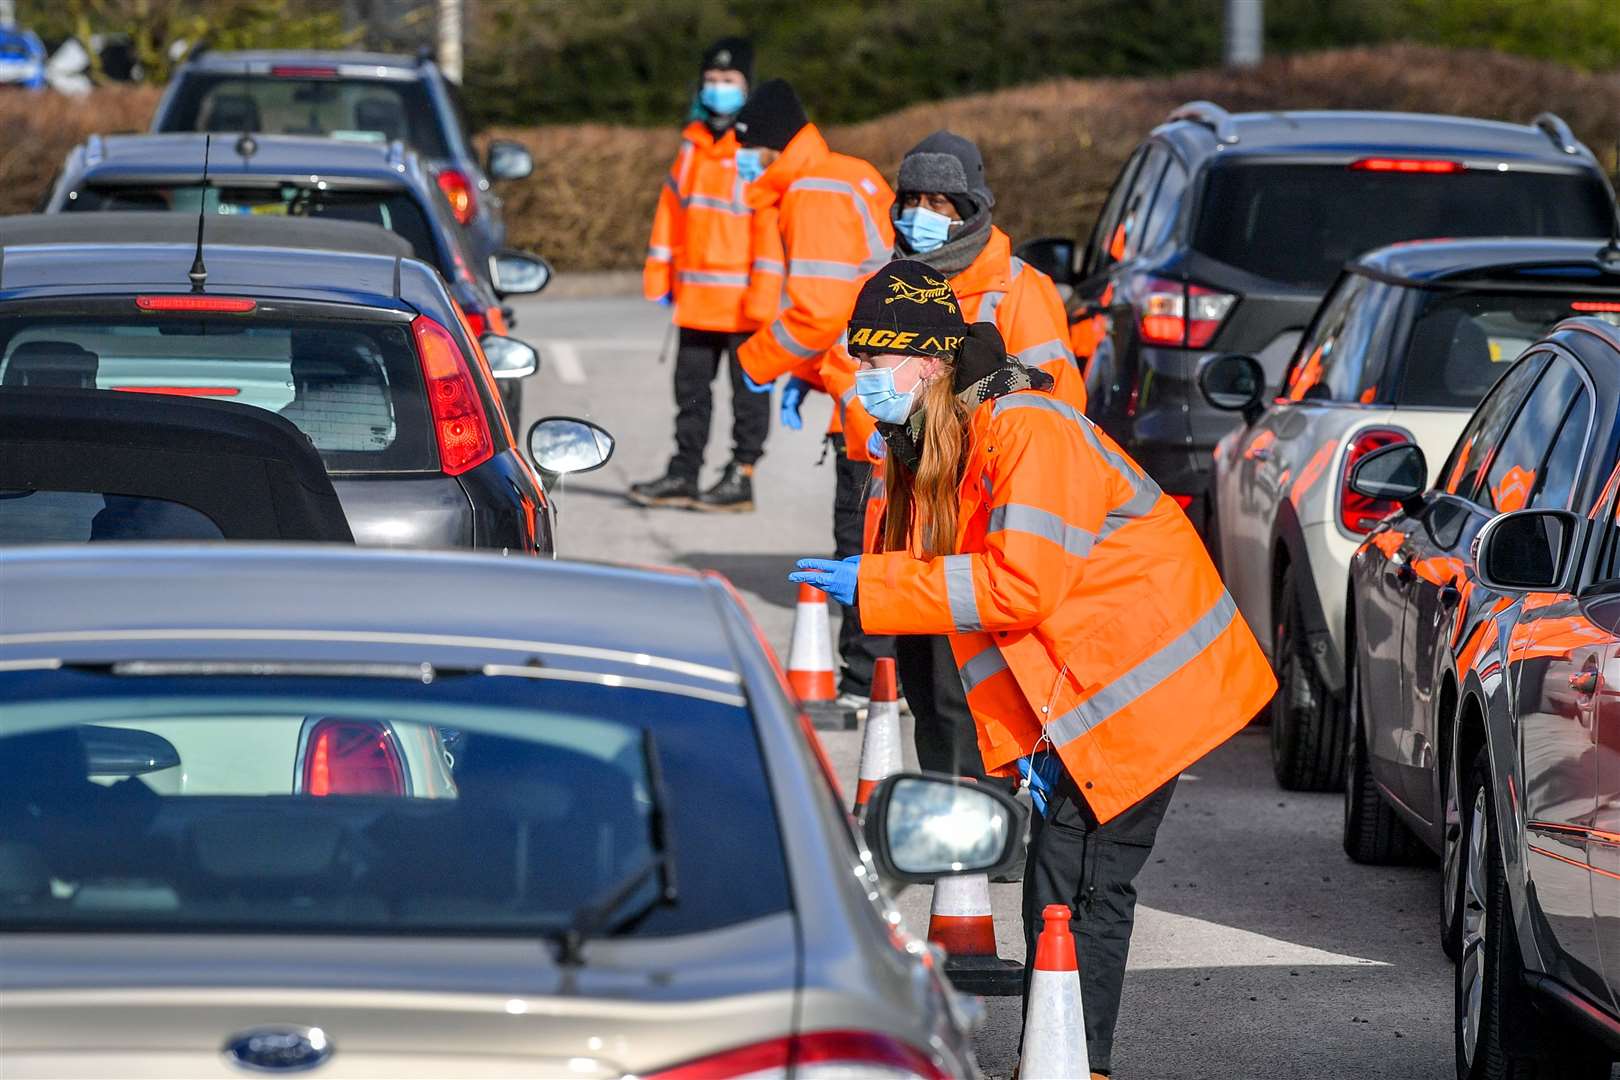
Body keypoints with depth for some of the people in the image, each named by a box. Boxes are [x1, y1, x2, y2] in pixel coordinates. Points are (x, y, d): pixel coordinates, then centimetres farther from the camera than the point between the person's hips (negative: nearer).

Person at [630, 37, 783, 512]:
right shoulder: (693, 143, 12)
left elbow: (775, 223, -14)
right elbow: (672, 206, 16)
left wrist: (765, 291, -18)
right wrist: (658, 274, 12)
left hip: (743, 301, -7)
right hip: (696, 295, 7)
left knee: (748, 387, 3)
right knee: (691, 384, 12)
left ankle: (741, 478, 8)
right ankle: (683, 475, 19)